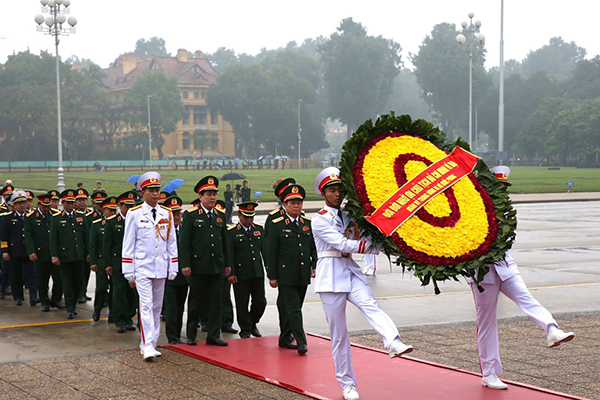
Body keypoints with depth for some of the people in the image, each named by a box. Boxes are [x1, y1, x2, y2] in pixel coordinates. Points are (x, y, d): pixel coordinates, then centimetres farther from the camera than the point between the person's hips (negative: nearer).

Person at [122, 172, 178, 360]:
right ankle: (148, 346, -13)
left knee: (157, 307, 9)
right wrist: (129, 273, -4)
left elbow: (172, 243, 10)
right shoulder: (134, 214, -3)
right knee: (146, 306, -11)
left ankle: (149, 344, 18)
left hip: (161, 268, 4)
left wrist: (173, 269, 6)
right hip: (142, 268, -4)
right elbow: (128, 245, -1)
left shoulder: (167, 214, 7)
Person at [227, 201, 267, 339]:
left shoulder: (259, 229, 10)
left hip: (258, 273, 4)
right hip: (240, 274, -4)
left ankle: (252, 323, 27)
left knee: (260, 302, 4)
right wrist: (231, 273, -12)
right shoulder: (231, 232, -4)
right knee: (242, 304, 3)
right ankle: (245, 330, 16)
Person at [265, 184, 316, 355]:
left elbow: (314, 247, 16)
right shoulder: (276, 225, -4)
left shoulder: (308, 223, 11)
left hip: (303, 275, 5)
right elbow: (271, 253, -4)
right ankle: (301, 342, -10)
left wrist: (314, 266, 3)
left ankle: (285, 339, 25)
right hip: (286, 275, -5)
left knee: (292, 309, 12)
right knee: (293, 309, -9)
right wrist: (272, 276, -7)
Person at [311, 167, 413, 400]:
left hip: (352, 273, 4)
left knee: (370, 305, -27)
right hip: (331, 276, -4)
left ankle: (394, 343, -52)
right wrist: (374, 245, -18)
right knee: (338, 333, 0)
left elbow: (363, 245, 15)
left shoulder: (349, 216, 15)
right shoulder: (320, 220, -3)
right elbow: (342, 244, -14)